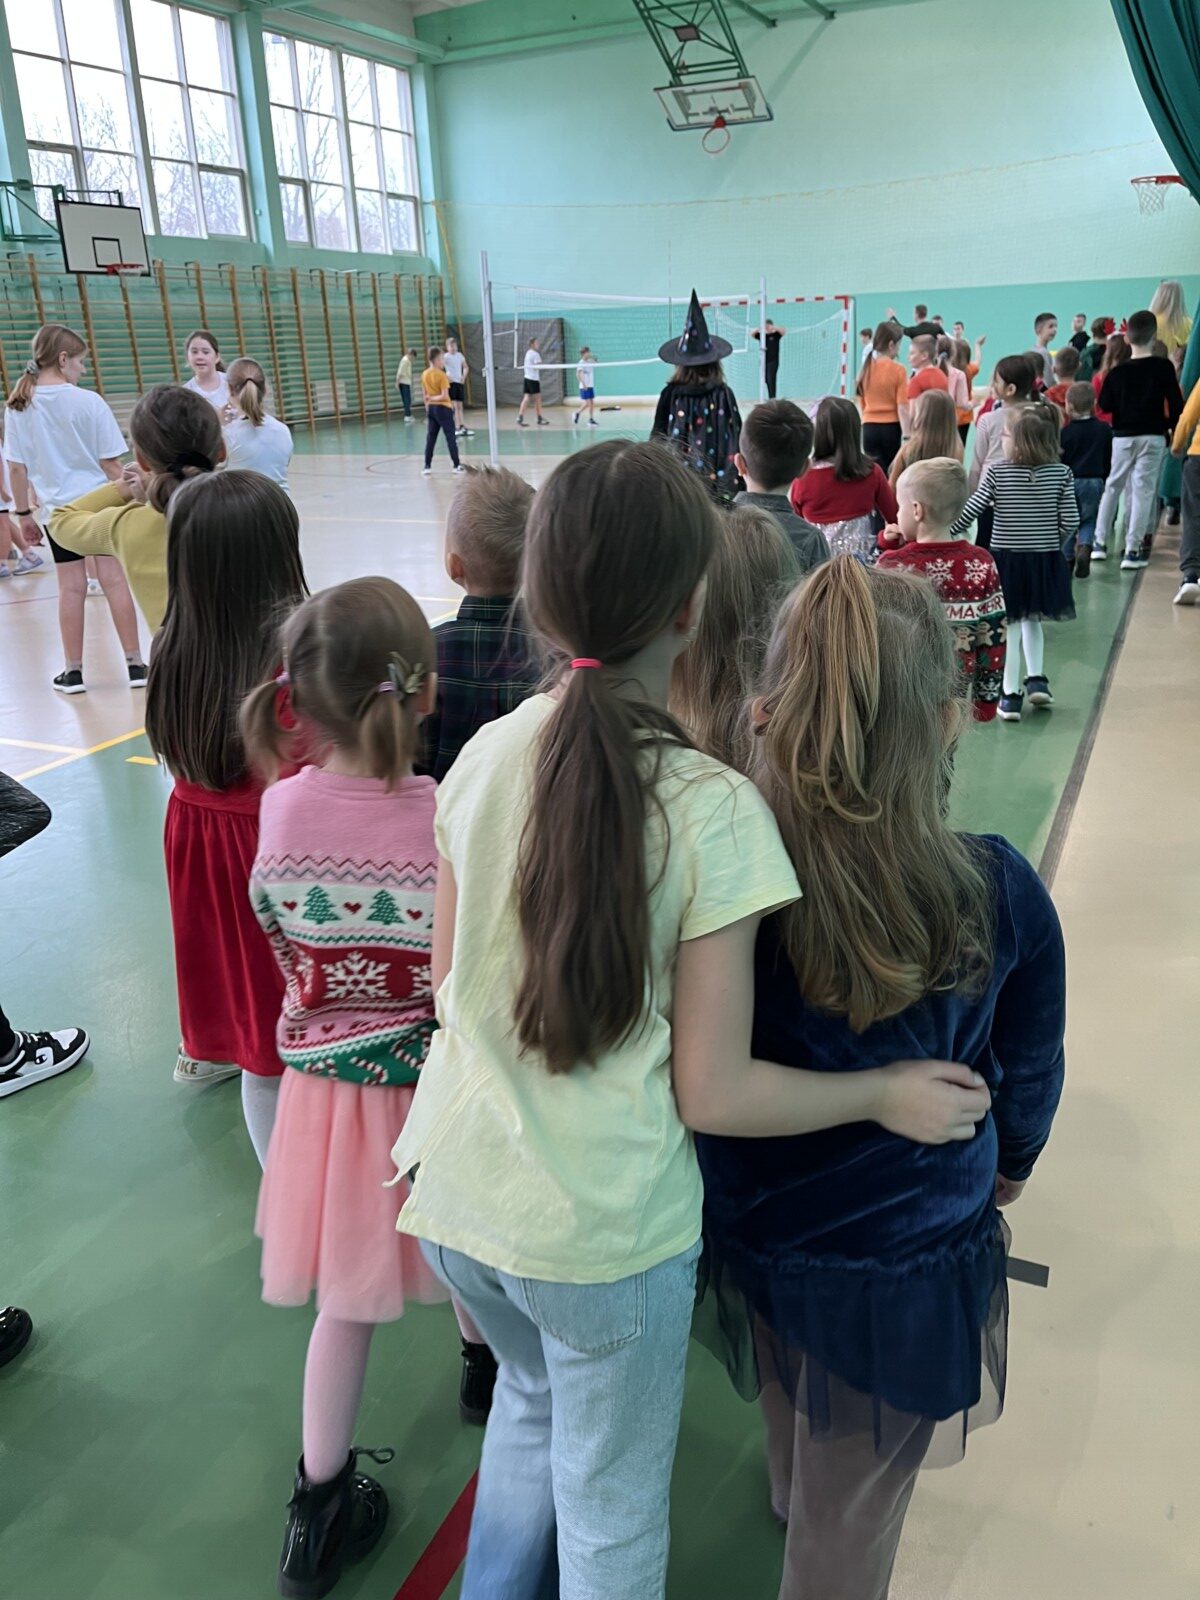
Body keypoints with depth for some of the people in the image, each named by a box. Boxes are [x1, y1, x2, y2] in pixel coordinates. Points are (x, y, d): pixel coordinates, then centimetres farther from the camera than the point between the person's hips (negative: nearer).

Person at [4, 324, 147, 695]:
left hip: (58, 509, 3)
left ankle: (73, 671, 11)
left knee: (71, 586, 7)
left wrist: (23, 514, 10)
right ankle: (134, 664, 3)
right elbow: (110, 462, -9)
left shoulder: (18, 406, 0)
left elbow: (16, 468, 2)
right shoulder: (88, 402, -10)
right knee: (115, 580, 1)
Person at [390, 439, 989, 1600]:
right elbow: (714, 1093, -16)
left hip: (454, 1195, 5)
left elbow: (447, 983, 4)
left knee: (534, 1394, 35)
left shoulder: (482, 757, -7)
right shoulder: (713, 810, -21)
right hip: (602, 1238, -5)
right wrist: (891, 1094, -2)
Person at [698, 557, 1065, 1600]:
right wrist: (1011, 1163, 18)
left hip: (751, 1230, 3)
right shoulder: (1000, 894, -25)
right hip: (908, 1263, -2)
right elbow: (1030, 1074, -4)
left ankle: (790, 1492, 65)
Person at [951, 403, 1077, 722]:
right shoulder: (1061, 473, -4)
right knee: (1032, 621, 23)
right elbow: (1070, 522, -4)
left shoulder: (996, 472, -10)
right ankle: (1036, 679, 21)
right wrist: (1053, 543, 14)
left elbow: (969, 512, -10)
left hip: (1007, 559, -2)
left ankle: (1011, 694, 6)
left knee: (1009, 626, 5)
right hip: (1045, 560, 2)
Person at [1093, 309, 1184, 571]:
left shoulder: (1116, 372, -5)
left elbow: (1105, 405, 0)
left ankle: (1100, 541, 18)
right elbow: (1175, 404, -5)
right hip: (1153, 436, -1)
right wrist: (1174, 431, 9)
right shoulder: (1164, 367, -7)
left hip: (1122, 437, 1)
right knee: (1143, 490, 1)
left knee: (1112, 486, 15)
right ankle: (1133, 550, -2)